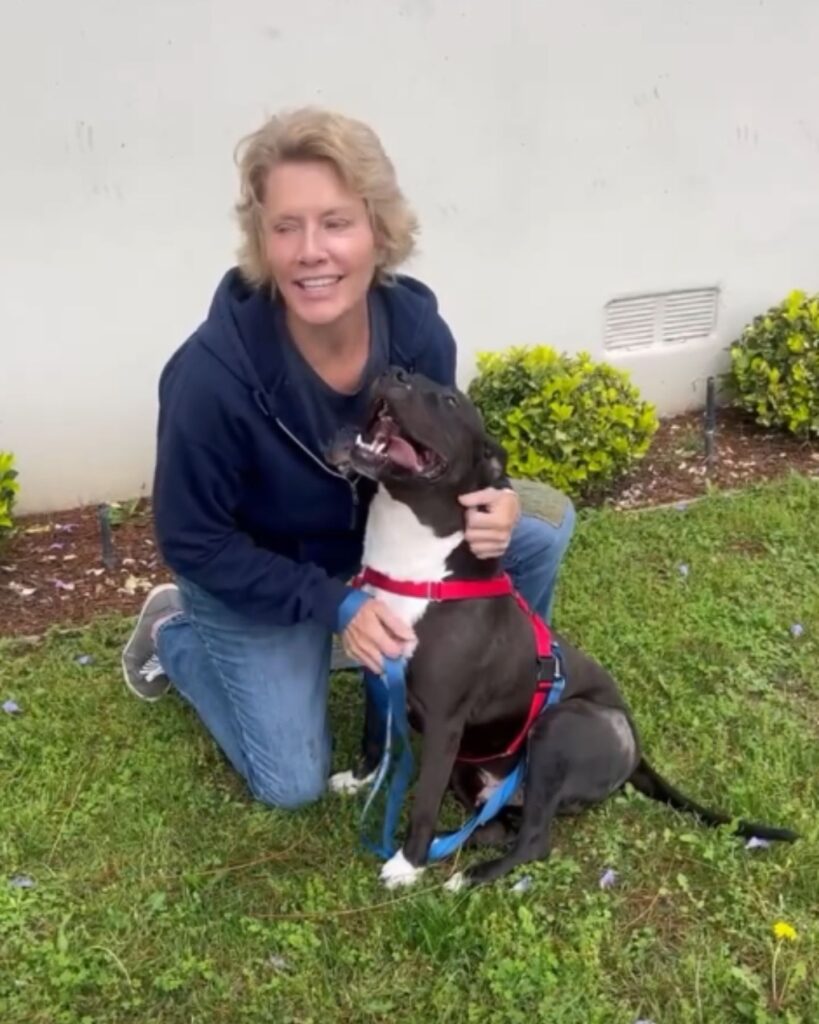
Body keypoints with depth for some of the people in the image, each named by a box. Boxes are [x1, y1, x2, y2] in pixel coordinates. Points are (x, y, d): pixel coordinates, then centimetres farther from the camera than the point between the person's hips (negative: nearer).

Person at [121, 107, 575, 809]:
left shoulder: (418, 327, -23)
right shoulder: (213, 374, -36)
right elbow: (194, 544, -23)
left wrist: (486, 506, -29)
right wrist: (335, 604, -28)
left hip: (378, 532, 4)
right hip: (252, 575, -4)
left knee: (539, 542, -10)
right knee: (293, 784, 4)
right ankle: (175, 633, 25)